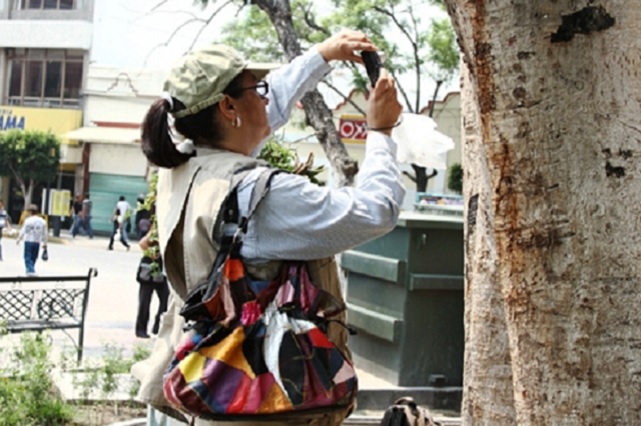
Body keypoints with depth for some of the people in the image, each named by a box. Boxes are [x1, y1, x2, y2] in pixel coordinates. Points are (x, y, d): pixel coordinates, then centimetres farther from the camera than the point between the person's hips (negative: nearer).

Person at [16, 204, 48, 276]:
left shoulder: (28, 220, -9)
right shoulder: (42, 221, 5)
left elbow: (23, 231, -5)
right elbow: (45, 233, 10)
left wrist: (18, 239, 9)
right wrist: (45, 243, 19)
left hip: (28, 241, -4)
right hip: (37, 242, 4)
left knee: (28, 257, -2)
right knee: (33, 258, 14)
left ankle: (31, 271, -16)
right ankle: (29, 271, 22)